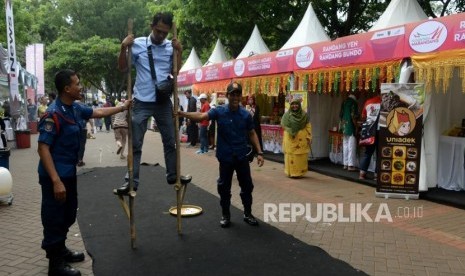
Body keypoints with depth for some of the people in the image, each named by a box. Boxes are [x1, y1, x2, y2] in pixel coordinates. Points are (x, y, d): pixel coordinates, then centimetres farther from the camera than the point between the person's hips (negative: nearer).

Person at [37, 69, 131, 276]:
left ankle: (60, 250, 39)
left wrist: (123, 107, 28)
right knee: (54, 219, 4)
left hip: (69, 172, 9)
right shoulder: (53, 114, -22)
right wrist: (56, 181, -28)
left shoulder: (76, 108, 4)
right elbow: (43, 148, -24)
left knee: (68, 215, 21)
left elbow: (99, 113, 22)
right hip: (56, 175, -9)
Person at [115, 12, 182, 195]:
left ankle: (172, 175, 27)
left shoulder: (171, 47, 2)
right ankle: (131, 181, 10)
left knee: (170, 141, 12)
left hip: (164, 101, 3)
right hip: (142, 102, -2)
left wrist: (179, 52, -6)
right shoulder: (137, 44, -4)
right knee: (135, 144, 2)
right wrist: (123, 48, -13)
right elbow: (122, 68, 2)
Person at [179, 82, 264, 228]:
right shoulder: (219, 111, -6)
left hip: (242, 156, 1)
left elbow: (252, 134, 6)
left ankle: (248, 214, 29)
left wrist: (259, 152, 0)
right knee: (224, 187, 8)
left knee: (247, 186, 10)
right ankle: (225, 215, 27)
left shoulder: (246, 114, -2)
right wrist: (182, 114, -34)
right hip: (225, 157, -1)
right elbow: (201, 116, -19)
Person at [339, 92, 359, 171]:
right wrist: (356, 126, -9)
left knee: (345, 146, 10)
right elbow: (353, 116, -16)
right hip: (351, 126, -7)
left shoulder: (344, 102, 12)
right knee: (351, 146, -4)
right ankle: (351, 165, -5)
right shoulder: (354, 102, -9)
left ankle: (345, 164, 14)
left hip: (344, 126, 7)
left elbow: (340, 115, 13)